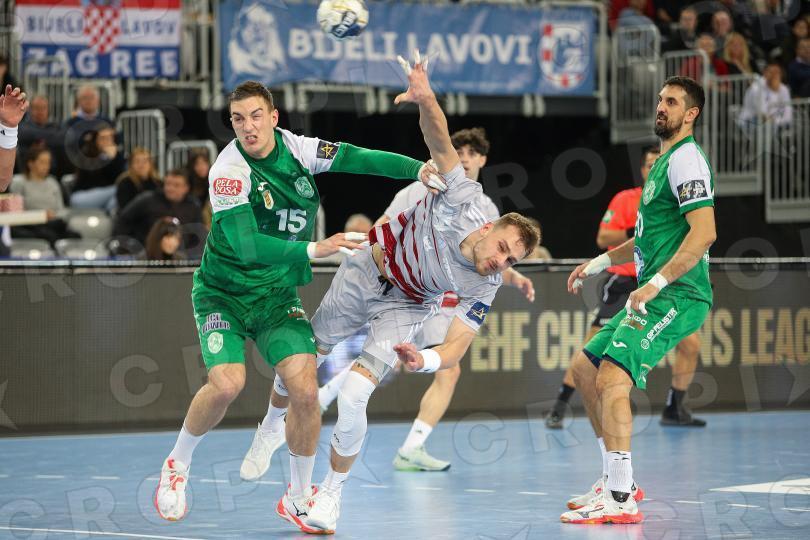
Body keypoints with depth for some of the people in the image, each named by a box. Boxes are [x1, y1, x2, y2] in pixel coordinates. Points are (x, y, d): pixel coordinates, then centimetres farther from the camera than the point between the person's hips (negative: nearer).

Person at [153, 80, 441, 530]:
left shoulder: (296, 148, -6)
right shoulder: (228, 171, -20)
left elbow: (359, 158, -11)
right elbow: (246, 245, -30)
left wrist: (420, 169, -27)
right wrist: (314, 250, -39)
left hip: (278, 296, 4)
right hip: (224, 292, -4)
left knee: (305, 390, -13)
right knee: (227, 384, -23)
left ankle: (298, 498, 7)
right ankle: (177, 466, 5)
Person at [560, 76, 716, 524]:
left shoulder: (686, 159, -10)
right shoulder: (664, 162, 22)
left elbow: (704, 233, -21)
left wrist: (655, 284, -24)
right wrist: (601, 261, 26)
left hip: (677, 297, -11)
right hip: (656, 297, 11)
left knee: (612, 379, -22)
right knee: (585, 368, 16)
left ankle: (620, 501, -24)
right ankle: (617, 479, 21)